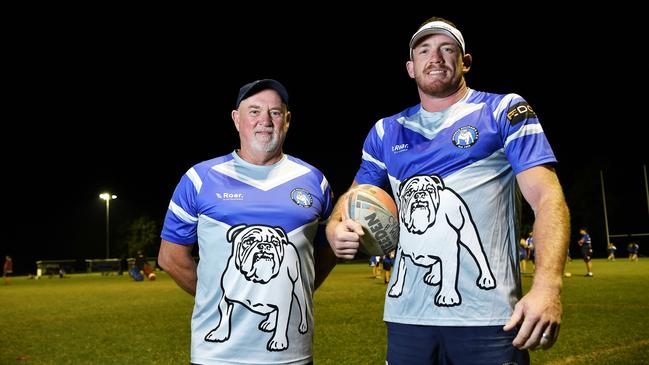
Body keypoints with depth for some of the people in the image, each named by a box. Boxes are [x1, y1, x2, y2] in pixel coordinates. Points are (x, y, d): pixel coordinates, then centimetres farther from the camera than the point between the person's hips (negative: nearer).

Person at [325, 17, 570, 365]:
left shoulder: (504, 111, 3)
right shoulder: (386, 132, 14)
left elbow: (546, 198, -7)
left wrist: (547, 285, -22)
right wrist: (335, 228, -3)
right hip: (406, 316, 4)